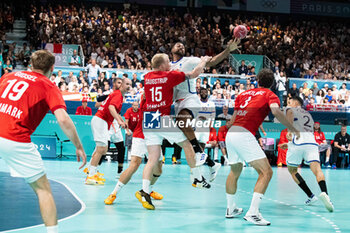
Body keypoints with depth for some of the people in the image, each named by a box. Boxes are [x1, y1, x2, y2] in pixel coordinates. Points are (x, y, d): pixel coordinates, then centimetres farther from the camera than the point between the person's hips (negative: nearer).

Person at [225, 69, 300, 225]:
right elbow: (276, 111, -15)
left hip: (230, 134, 7)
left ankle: (231, 208, 36)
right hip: (244, 135, -7)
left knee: (235, 172, 27)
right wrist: (292, 129, -7)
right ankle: (252, 213, -20)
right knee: (266, 172, -7)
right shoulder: (270, 95, 6)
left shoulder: (244, 94, 23)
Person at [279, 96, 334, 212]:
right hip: (312, 140, 4)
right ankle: (324, 193, -41)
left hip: (298, 140, -4)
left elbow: (289, 112, -8)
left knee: (292, 170, 15)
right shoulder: (308, 114, 36)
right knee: (317, 168, -13)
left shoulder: (291, 109, 19)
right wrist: (289, 144, 49)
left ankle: (311, 196, 8)